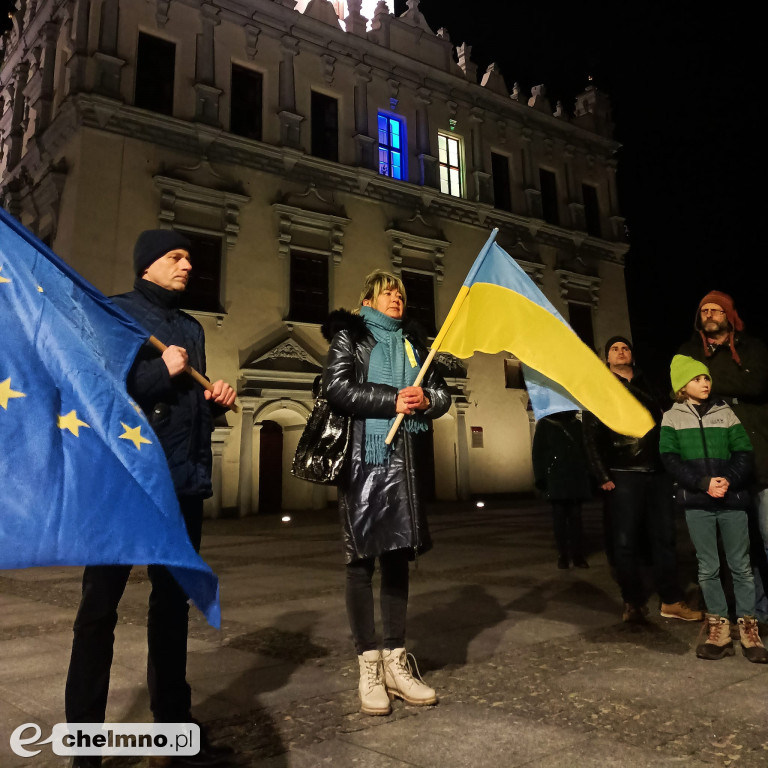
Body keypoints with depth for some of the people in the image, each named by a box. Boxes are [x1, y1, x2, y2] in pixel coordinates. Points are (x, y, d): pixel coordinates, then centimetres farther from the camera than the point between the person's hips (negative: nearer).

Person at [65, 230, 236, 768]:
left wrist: (215, 401, 3)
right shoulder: (114, 312, 1)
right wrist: (160, 371, -15)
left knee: (173, 602, 13)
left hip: (185, 481, 6)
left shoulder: (192, 328, 18)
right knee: (100, 605, 2)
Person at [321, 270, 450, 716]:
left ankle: (397, 662, 17)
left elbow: (442, 394, 15)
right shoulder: (350, 334, 7)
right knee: (362, 560, -2)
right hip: (362, 458, -4)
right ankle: (369, 667, 9)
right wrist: (392, 400, -15)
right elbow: (338, 388, -8)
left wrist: (424, 400, -8)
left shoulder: (413, 343, 20)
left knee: (399, 556, 7)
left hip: (405, 460, 5)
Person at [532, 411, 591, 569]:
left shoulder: (576, 424, 13)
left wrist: (587, 473, 4)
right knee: (559, 516, 1)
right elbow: (538, 452, 2)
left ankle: (577, 554, 7)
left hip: (577, 478, 2)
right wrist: (540, 477, -5)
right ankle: (562, 555, 8)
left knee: (576, 516, 1)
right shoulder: (545, 424, 4)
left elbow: (584, 450, 14)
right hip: (556, 478, -2)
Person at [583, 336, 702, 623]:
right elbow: (591, 437, 1)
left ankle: (671, 601, 14)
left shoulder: (649, 386, 18)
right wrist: (603, 476, -8)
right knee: (626, 542, -1)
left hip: (658, 473, 3)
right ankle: (633, 601, 10)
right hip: (623, 475, -3)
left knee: (664, 538, 5)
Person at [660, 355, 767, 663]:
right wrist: (704, 483, -14)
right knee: (708, 568, 5)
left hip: (732, 499, 1)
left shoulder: (725, 413, 9)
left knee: (741, 566, 5)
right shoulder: (672, 418, 5)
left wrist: (729, 480, -14)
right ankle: (719, 630, 14)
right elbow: (670, 459, -3)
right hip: (697, 502, -1)